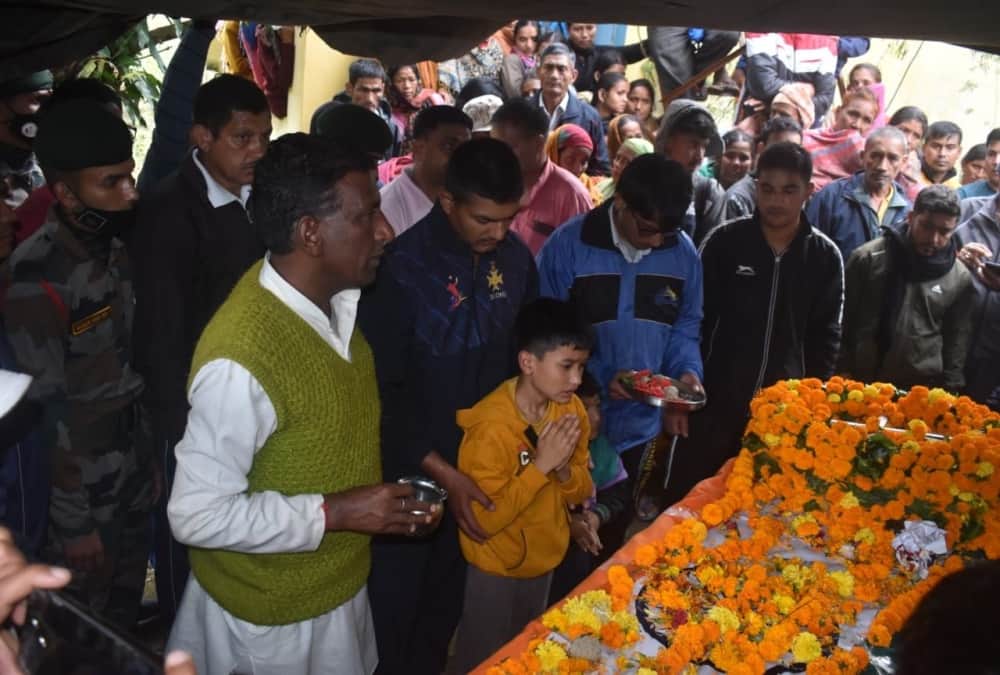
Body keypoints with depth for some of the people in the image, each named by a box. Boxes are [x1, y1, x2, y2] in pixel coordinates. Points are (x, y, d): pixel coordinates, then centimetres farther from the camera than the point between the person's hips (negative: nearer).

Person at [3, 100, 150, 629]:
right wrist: (75, 520, -14)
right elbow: (45, 413, -20)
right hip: (80, 480, -6)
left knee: (126, 598, 25)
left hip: (134, 456, 6)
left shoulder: (116, 243, -4)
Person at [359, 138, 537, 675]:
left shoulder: (514, 257, -5)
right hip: (412, 471, -4)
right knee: (393, 603, 14)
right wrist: (441, 471, -18)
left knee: (446, 600, 23)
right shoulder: (403, 268, -20)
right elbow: (382, 391, -17)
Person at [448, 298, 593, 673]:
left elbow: (582, 492, -1)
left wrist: (565, 469, -23)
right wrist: (541, 465, -32)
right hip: (497, 569, -6)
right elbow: (484, 519, -28)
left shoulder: (572, 409, -9)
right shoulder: (491, 427, -28)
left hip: (546, 558, 6)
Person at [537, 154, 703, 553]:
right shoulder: (568, 245, -16)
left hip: (638, 422, 4)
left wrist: (687, 370, -13)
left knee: (614, 533, 24)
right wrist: (598, 377, -23)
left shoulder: (683, 253, -4)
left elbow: (685, 326, 6)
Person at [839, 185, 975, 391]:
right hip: (861, 382, -1)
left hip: (924, 390, 1)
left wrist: (949, 391, 3)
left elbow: (957, 344, 7)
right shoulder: (867, 258, -3)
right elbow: (844, 322, 0)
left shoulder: (960, 279, 2)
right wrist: (843, 375, -2)